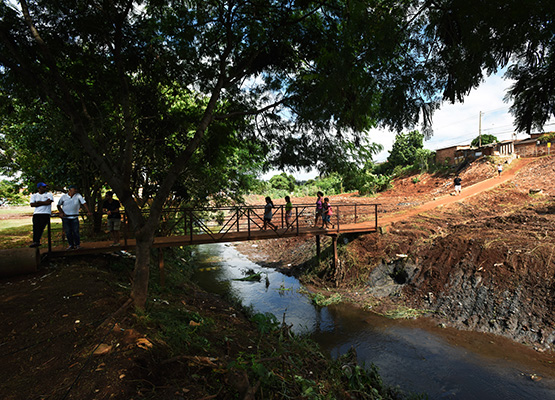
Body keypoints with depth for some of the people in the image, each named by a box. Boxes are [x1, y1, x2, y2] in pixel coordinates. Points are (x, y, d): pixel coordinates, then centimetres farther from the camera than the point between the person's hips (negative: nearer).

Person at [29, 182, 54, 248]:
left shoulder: (49, 194, 13)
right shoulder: (34, 195, 19)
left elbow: (49, 202, -5)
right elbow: (32, 204, 5)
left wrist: (39, 202, 4)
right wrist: (43, 203, -2)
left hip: (46, 213, -3)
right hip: (36, 213, 3)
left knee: (41, 227, -17)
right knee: (35, 227, -11)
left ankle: (36, 241, -22)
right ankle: (36, 241, -13)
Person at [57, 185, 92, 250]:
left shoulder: (78, 196, 1)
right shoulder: (63, 196, 3)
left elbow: (84, 203, -6)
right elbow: (58, 205, 11)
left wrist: (88, 211, -15)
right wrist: (61, 212, -5)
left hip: (74, 217, -1)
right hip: (65, 218, 1)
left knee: (76, 232, -4)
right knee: (68, 232, 2)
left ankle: (77, 245, 9)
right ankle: (71, 245, 12)